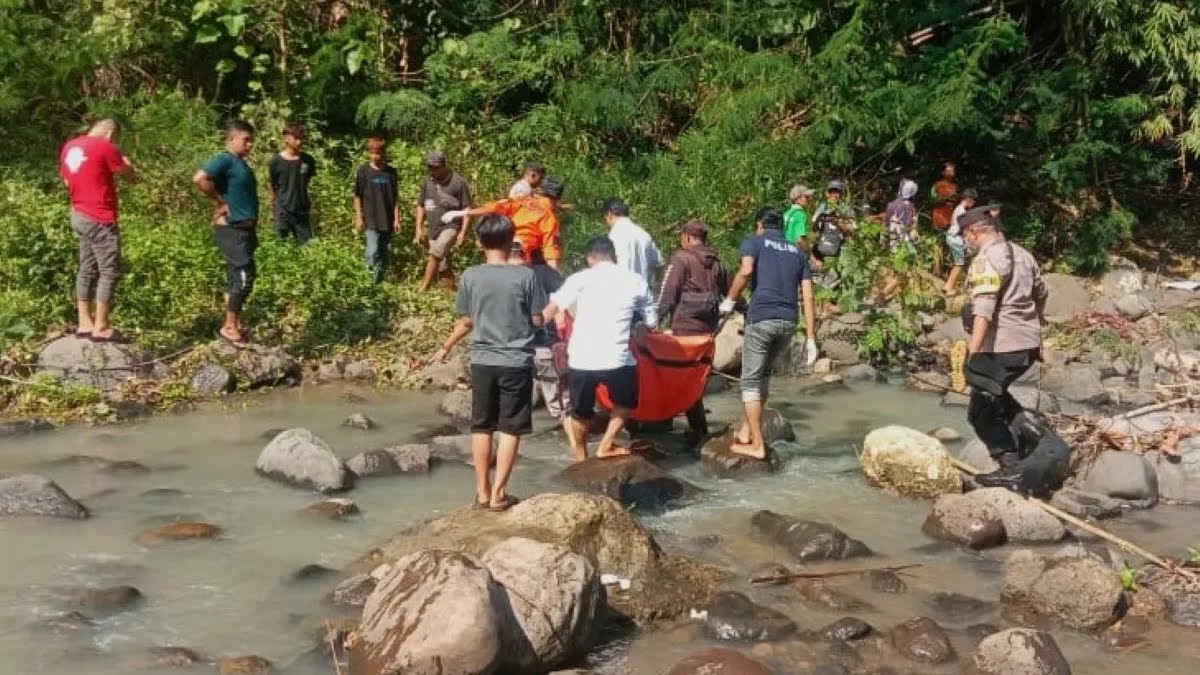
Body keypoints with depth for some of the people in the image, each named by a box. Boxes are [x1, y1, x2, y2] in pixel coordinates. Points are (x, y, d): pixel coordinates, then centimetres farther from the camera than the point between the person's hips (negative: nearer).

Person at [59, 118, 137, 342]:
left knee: (87, 269, 12)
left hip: (80, 216, 9)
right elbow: (131, 176, -6)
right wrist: (125, 162, 14)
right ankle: (101, 327, -5)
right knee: (110, 271, -4)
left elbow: (66, 181, 21)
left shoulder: (70, 146, 12)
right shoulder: (105, 147, -13)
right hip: (100, 219, -9)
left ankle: (84, 323, 13)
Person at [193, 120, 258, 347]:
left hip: (243, 228, 10)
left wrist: (252, 228, 15)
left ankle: (234, 325, 20)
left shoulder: (240, 162, 15)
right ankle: (230, 327, -2)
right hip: (232, 229, -10)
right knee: (243, 277, -10)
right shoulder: (225, 160, -15)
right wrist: (219, 202, -20)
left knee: (236, 278, 13)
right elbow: (199, 179, -30)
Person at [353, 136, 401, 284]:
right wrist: (359, 218, -2)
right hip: (371, 219, -3)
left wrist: (396, 219, 1)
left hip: (388, 220, 3)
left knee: (386, 253, 8)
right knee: (373, 252, -14)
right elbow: (358, 196, 2)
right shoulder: (363, 171, -3)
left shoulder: (391, 172, 3)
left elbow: (396, 197, 6)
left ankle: (381, 279, 19)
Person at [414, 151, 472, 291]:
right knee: (443, 267, 9)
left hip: (451, 227, -6)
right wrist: (419, 229, 10)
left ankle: (423, 290, -22)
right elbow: (421, 206, 17)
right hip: (434, 229, 6)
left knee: (435, 254, -25)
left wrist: (463, 232, -15)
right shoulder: (427, 183, 6)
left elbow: (467, 208, -9)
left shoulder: (458, 183, -11)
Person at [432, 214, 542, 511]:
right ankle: (498, 494, 5)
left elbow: (466, 322, 4)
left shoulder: (471, 276, -3)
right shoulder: (525, 275, -8)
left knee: (482, 428, 12)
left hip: (483, 361, 2)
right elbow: (537, 320, -3)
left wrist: (446, 347, 20)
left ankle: (482, 491, 16)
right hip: (517, 362, -2)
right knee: (510, 429, 5)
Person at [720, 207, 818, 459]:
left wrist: (730, 300, -1)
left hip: (761, 319, -5)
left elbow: (746, 271, -15)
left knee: (751, 380, 5)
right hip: (789, 322, 5)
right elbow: (808, 297, 12)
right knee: (763, 373, 23)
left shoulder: (754, 242, 7)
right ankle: (747, 430, 24)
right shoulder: (798, 252, 20)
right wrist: (810, 338, 10)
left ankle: (757, 445, 2)